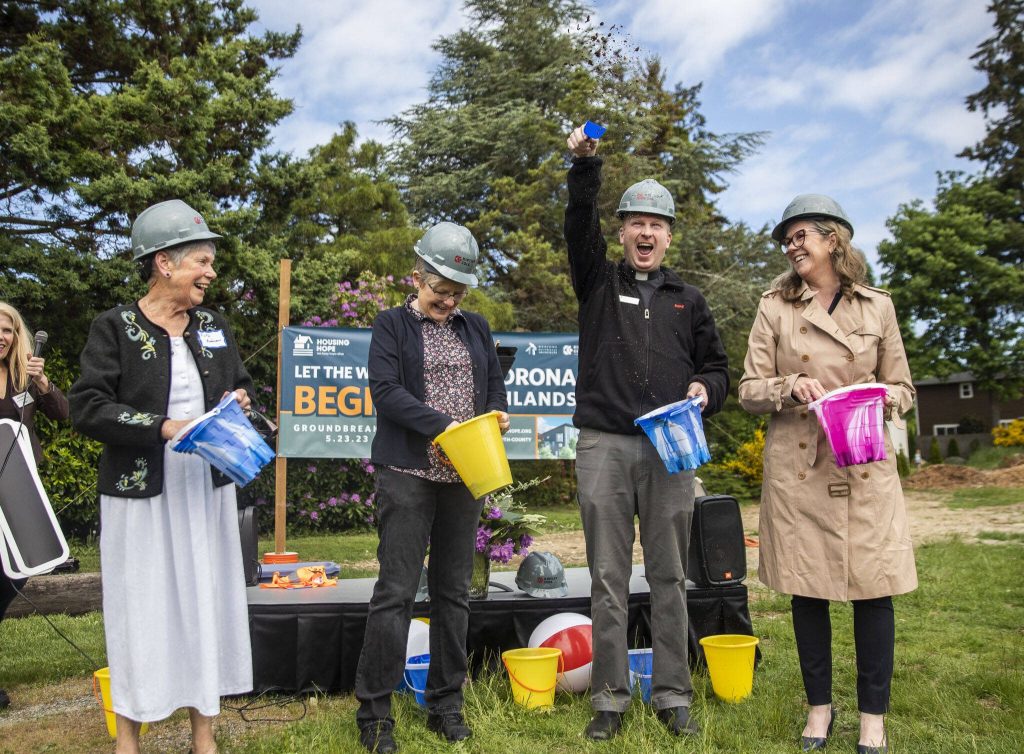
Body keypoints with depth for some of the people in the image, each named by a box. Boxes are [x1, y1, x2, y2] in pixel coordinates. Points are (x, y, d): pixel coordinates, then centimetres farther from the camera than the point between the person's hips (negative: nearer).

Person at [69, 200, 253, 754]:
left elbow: (241, 385, 21)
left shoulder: (213, 326, 9)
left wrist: (242, 402, -2)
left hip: (207, 488, 5)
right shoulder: (115, 328, -7)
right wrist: (163, 427, -21)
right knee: (141, 608, 3)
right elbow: (87, 408, -12)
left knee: (207, 600, 9)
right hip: (141, 492, -4)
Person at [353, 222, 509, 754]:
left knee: (454, 591, 9)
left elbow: (496, 388, 17)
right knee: (396, 590, -5)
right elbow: (385, 390, -10)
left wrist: (495, 416, -6)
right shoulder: (392, 325, 2)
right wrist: (443, 425, -19)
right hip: (408, 473, -4)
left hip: (464, 476, 5)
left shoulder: (475, 328, 15)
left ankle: (446, 705, 21)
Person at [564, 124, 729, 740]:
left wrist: (707, 388, -3)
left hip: (670, 450, 2)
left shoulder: (688, 299, 16)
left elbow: (717, 366, 19)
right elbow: (580, 226, -7)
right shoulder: (598, 281, 11)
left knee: (669, 577, 7)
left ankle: (673, 696, 19)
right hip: (604, 446, -1)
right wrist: (586, 166, -20)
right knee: (608, 578, 3)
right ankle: (610, 698, 14)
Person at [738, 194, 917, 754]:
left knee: (873, 589, 2)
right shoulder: (775, 308, 5)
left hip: (865, 468, 0)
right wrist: (790, 388, -16)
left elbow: (902, 386, 12)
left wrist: (883, 399, -10)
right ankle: (819, 706, 25)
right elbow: (748, 390, 3)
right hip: (797, 467, 0)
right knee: (807, 591, 7)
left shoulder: (877, 307, 7)